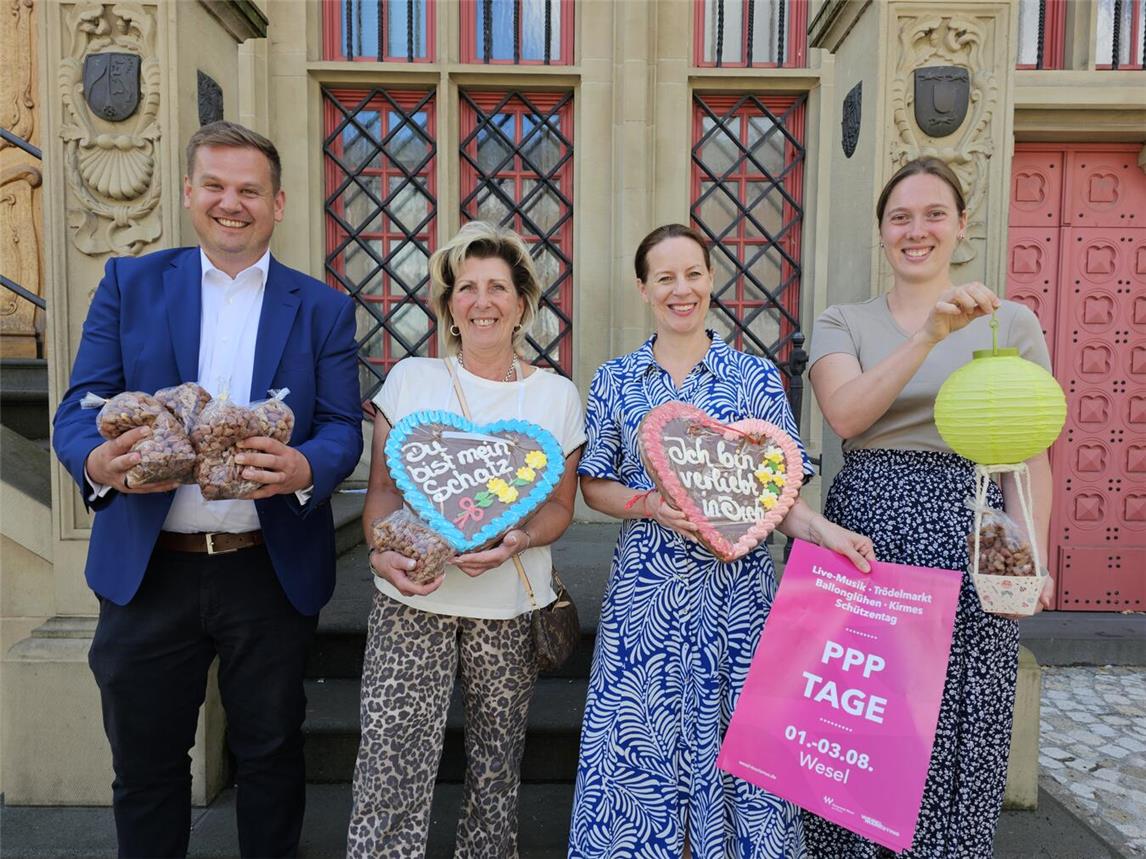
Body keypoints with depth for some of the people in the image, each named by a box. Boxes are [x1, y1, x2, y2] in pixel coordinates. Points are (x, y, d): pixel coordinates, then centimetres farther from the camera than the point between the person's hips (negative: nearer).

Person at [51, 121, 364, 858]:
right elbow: (80, 407, -1)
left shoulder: (323, 308, 3)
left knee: (271, 754, 16)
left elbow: (343, 427, -4)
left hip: (272, 571, 0)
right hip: (146, 569, 1)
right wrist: (98, 461, -24)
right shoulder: (129, 283, 5)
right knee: (145, 762, 16)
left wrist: (304, 469, -26)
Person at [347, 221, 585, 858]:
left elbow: (561, 506, 6)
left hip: (511, 608, 1)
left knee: (498, 770, 12)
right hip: (413, 600, 0)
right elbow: (383, 488, 3)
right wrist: (384, 552, -16)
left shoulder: (556, 395, 4)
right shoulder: (410, 379, 4)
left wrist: (516, 541, -15)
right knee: (391, 775, -4)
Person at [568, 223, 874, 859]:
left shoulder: (755, 377, 3)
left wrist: (821, 530, -16)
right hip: (646, 587, 1)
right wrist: (651, 505, -13)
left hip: (735, 587, 0)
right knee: (641, 738, 8)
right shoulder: (615, 382, 4)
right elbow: (594, 485, 6)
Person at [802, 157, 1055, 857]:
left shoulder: (1011, 323, 7)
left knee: (956, 731, 6)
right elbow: (846, 414, -12)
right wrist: (932, 334, -20)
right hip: (864, 531, 1)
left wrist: (1033, 553, -10)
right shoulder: (843, 323, 7)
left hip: (968, 536, 0)